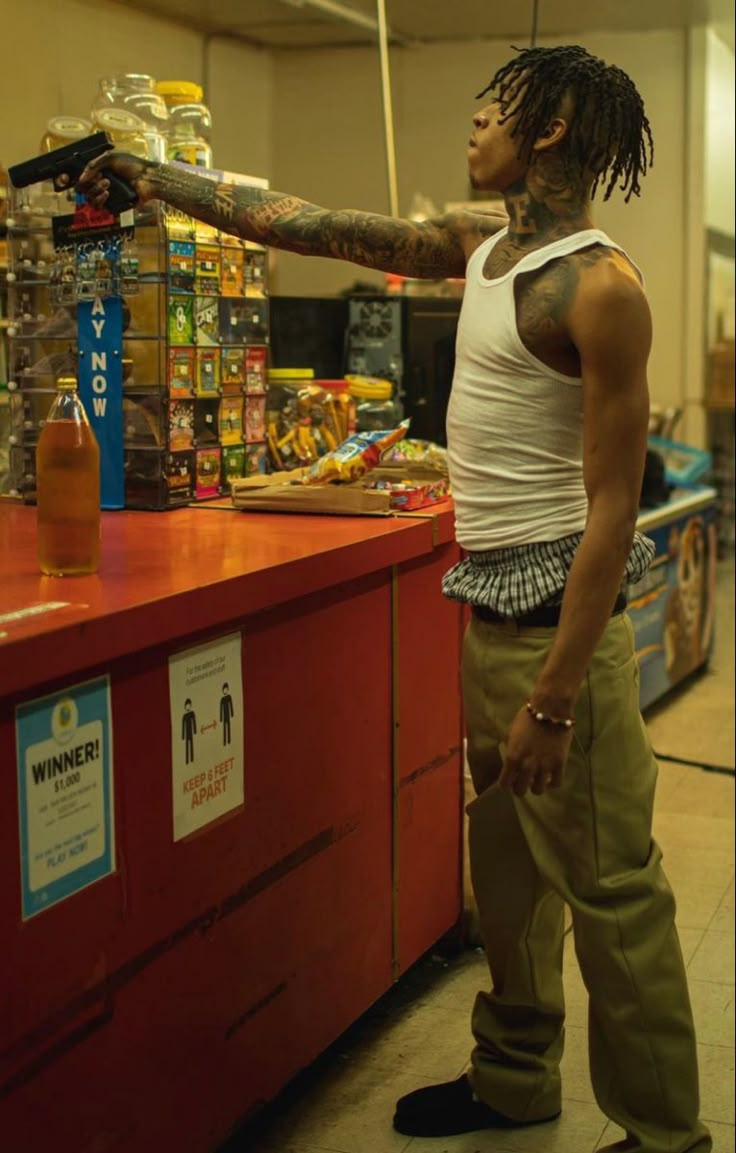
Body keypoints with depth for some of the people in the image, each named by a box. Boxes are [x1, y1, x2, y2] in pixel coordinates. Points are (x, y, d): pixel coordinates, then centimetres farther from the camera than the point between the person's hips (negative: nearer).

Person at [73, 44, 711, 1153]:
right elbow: (318, 228, 15)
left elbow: (613, 508, -19)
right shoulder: (478, 245, 10)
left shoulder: (600, 286, -16)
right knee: (507, 868, 18)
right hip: (489, 605, 9)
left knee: (610, 889, -1)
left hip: (559, 612, -8)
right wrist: (162, 180, 16)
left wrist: (554, 699, -21)